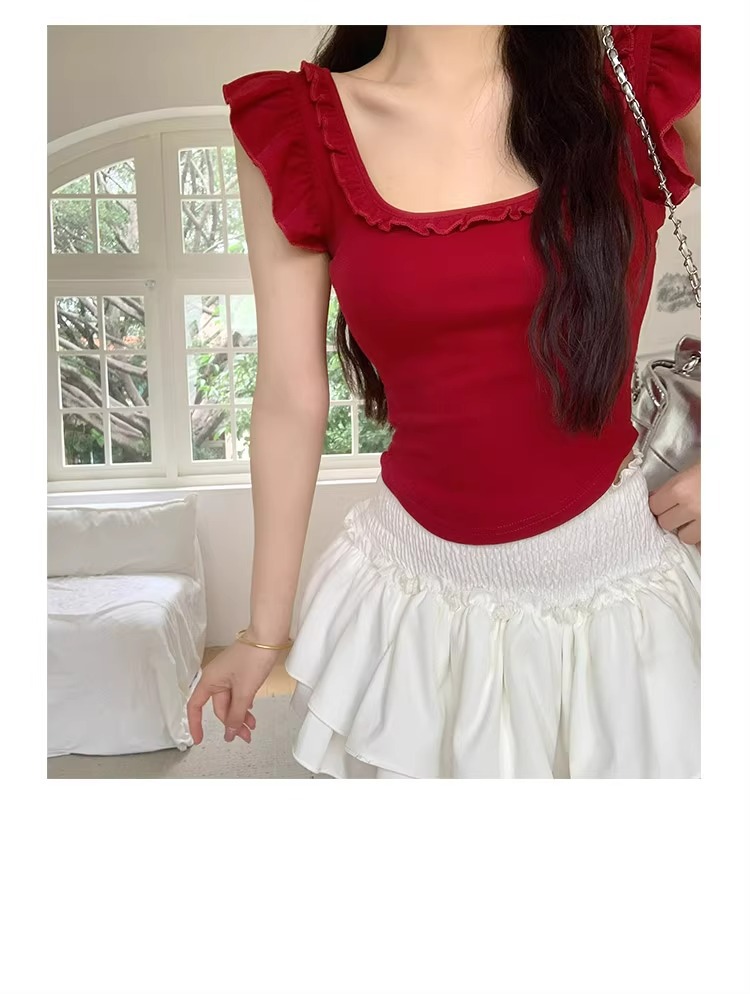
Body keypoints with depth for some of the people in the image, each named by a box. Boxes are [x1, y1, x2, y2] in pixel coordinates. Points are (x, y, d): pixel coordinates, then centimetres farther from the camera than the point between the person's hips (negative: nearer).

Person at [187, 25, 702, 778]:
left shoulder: (645, 73, -5)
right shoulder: (290, 131, -3)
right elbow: (291, 399, -2)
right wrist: (264, 631, 3)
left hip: (613, 579, 1)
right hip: (414, 585, 0)